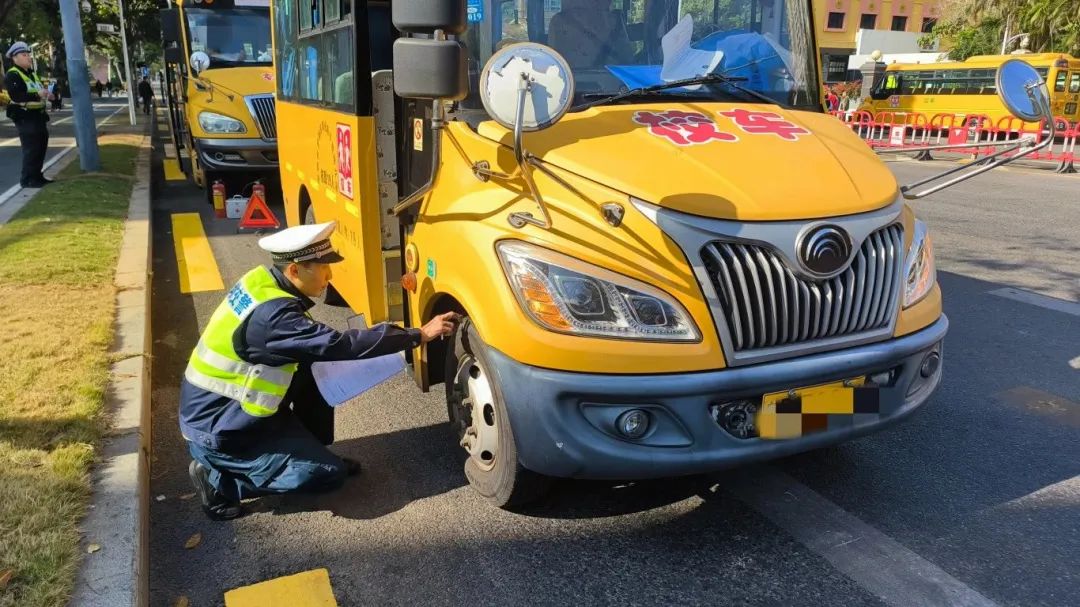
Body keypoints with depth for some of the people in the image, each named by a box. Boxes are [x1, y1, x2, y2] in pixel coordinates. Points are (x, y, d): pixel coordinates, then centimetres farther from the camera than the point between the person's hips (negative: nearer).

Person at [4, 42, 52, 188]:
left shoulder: (32, 74, 20)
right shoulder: (12, 75, -10)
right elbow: (16, 96, -24)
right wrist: (37, 95, -29)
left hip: (37, 116, 9)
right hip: (24, 117, -9)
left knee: (41, 147, 13)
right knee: (31, 149, -10)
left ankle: (37, 176, 23)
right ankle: (27, 179, -5)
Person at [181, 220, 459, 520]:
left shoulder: (262, 281, -2)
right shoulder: (271, 315, -30)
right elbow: (339, 345, -30)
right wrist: (419, 334, -26)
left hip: (223, 409, 9)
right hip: (217, 432, -9)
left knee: (316, 365, 3)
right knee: (329, 473, -5)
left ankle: (308, 449, 16)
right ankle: (220, 480, -1)